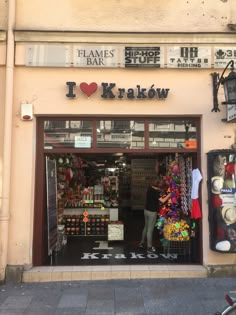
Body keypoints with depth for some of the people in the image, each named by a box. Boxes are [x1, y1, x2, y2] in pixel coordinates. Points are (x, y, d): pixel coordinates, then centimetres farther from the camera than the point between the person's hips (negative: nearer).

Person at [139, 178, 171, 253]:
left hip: (146, 210, 8)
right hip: (152, 212, -8)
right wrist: (169, 195, -12)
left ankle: (142, 243, 33)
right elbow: (162, 201, -23)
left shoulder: (150, 188, 2)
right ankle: (149, 247, 11)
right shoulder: (155, 192, -23)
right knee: (150, 230, 1)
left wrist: (160, 193, 4)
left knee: (146, 227, 22)